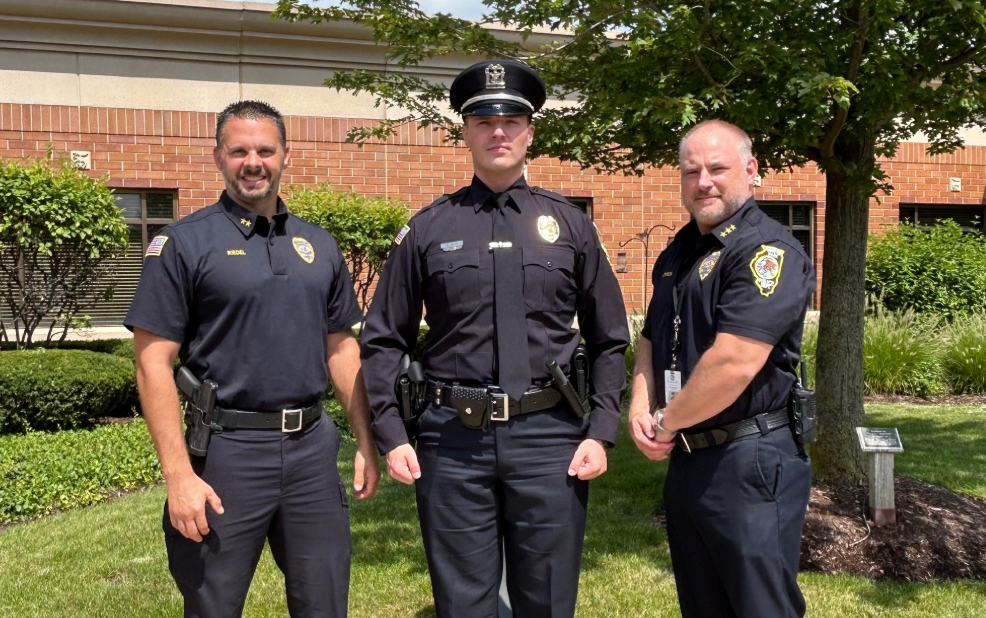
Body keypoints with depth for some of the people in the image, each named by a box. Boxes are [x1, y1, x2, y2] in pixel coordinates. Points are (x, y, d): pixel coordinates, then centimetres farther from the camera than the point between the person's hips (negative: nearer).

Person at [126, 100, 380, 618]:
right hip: (227, 449, -4)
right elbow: (153, 364, -9)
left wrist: (366, 442, 10)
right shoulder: (183, 243, -5)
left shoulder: (318, 245, 10)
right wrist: (178, 475, -15)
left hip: (312, 445, 4)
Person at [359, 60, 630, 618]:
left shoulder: (570, 224, 7)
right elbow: (384, 341, 6)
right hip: (454, 440, 0)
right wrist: (392, 436, -2)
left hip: (549, 436, 1)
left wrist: (601, 432, -1)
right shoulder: (428, 229, 4)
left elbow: (610, 341, 9)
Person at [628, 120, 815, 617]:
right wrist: (640, 405, 2)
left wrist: (667, 423, -11)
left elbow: (734, 364, -25)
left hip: (748, 463, -9)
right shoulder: (677, 254, 13)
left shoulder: (766, 250, -15)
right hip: (685, 461, 9)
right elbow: (650, 339, 22)